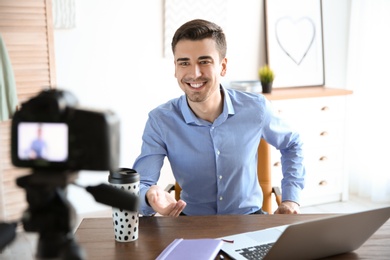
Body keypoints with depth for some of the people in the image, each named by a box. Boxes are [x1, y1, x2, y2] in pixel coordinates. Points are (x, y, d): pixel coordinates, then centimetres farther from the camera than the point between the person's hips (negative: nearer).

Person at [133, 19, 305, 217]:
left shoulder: (255, 108, -12)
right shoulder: (160, 121, -16)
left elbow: (291, 145, 8)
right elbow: (140, 186, -20)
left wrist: (291, 198, -2)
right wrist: (151, 196, -44)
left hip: (248, 216, 0)